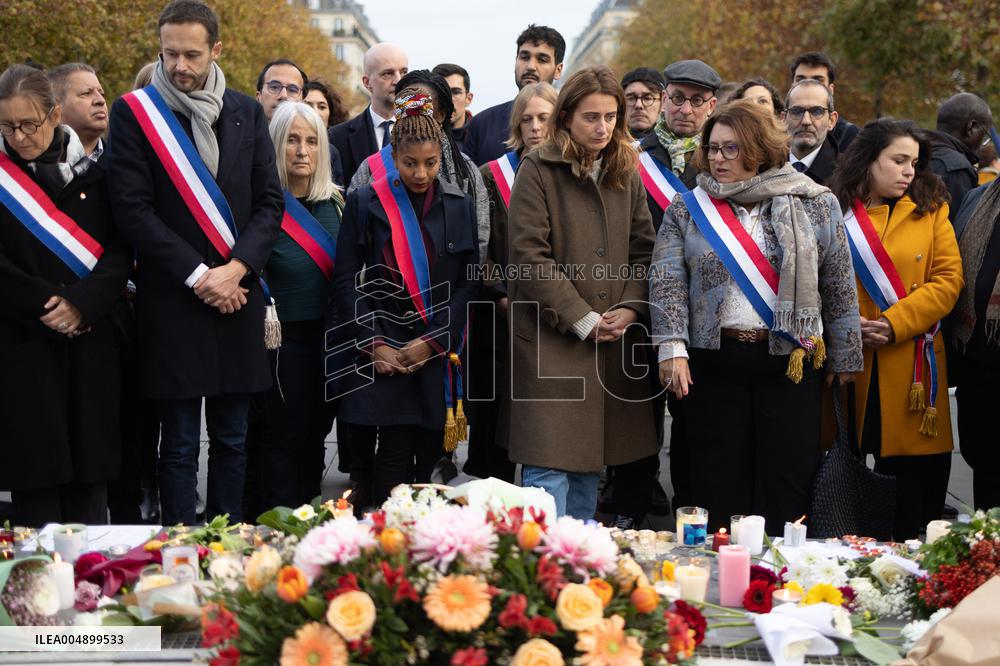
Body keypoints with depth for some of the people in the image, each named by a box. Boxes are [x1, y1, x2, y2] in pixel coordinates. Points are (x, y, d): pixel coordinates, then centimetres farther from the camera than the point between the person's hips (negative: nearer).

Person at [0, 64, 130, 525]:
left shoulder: (93, 173, 8)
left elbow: (120, 250, 2)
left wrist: (81, 303, -13)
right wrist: (46, 306, -12)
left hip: (91, 343, 2)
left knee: (90, 476, 4)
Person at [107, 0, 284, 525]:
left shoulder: (246, 113, 9)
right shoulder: (134, 112, -2)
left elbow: (270, 201, 8)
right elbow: (132, 210, -8)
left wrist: (236, 269, -8)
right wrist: (197, 276, -13)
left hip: (237, 297, 3)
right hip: (172, 300, -3)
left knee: (232, 440, 10)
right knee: (179, 444, 1)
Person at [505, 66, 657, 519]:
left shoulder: (626, 174, 12)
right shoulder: (538, 170, -5)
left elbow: (643, 250, 13)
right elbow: (529, 256, -11)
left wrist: (630, 308, -4)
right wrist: (582, 320, -13)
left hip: (613, 343, 5)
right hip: (551, 339, -5)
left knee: (589, 463, 12)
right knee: (549, 469, -9)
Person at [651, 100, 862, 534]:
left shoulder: (815, 205, 4)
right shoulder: (688, 209, 6)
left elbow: (839, 287, 6)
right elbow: (667, 282, -2)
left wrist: (845, 358, 6)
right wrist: (672, 348, -15)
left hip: (791, 363, 0)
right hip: (713, 359, 1)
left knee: (788, 481, 1)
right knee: (718, 484, 4)